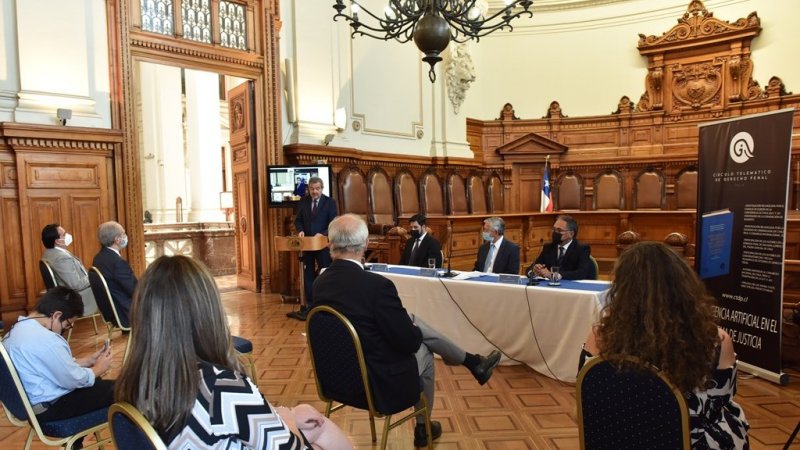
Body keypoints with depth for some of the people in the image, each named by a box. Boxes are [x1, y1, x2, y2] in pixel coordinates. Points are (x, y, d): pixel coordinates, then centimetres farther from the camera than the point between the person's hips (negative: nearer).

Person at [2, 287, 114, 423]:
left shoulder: (20, 328, 3)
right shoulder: (45, 340, -30)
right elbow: (75, 380, -21)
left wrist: (89, 360, 8)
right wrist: (99, 367, -3)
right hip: (49, 406, -10)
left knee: (96, 383, 26)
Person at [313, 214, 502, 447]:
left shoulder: (320, 283, -6)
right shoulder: (377, 284, -29)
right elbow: (409, 341, -20)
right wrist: (414, 331, 4)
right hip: (377, 382, -7)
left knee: (411, 321, 19)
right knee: (423, 351, 21)